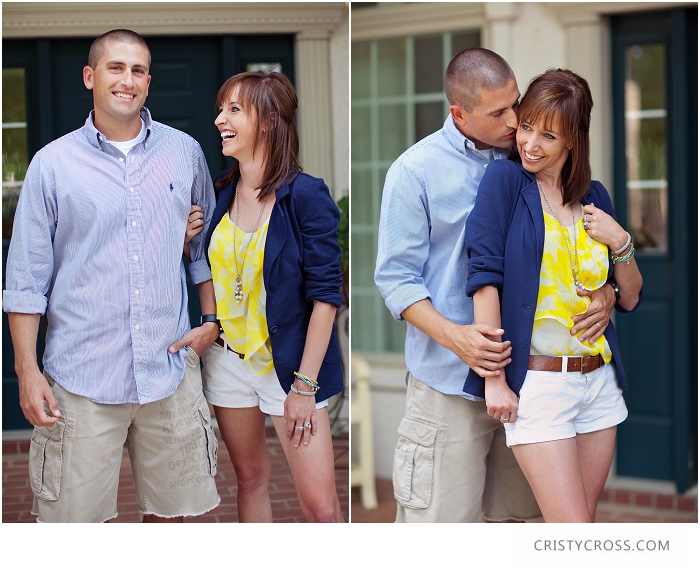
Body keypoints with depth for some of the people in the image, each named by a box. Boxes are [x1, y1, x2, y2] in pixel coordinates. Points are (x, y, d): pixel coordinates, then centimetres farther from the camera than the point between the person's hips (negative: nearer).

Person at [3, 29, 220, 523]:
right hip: (82, 374, -2)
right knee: (76, 514, 0)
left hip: (171, 367, 2)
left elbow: (207, 245, 19)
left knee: (169, 508, 9)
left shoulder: (184, 153, 8)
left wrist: (211, 322, 9)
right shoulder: (53, 164, 0)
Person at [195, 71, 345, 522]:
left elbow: (325, 295, -15)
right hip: (228, 359, 6)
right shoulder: (221, 193, 3)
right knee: (250, 477, 16)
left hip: (288, 362, -5)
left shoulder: (305, 194, -14)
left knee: (321, 505, -6)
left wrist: (305, 384, -17)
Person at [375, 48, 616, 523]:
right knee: (442, 517, -5)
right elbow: (396, 277, -7)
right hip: (450, 378, -5)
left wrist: (603, 291, -8)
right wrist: (453, 336, -23)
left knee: (522, 513, 13)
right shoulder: (415, 171, -6)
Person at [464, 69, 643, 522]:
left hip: (598, 379, 5)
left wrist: (620, 242, -5)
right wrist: (494, 379, -16)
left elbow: (629, 300, 15)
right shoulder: (505, 180, -5)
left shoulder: (594, 197, 10)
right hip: (535, 382, -5)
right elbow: (486, 277, -12)